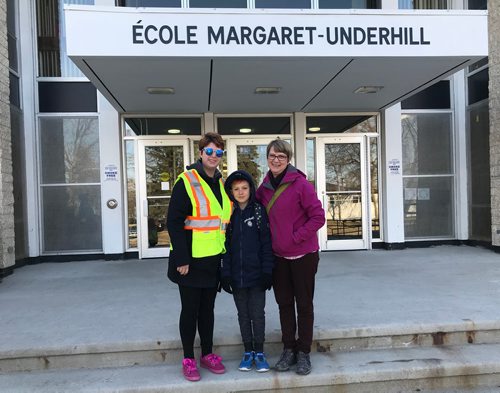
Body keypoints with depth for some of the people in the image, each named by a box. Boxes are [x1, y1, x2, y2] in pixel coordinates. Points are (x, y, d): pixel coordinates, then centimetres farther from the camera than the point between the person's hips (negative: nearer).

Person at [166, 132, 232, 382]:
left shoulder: (221, 183, 10)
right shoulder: (187, 182, -12)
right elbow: (173, 222, -16)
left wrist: (225, 253, 12)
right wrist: (181, 259, -19)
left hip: (213, 259, 6)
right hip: (191, 259, -6)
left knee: (208, 308, 16)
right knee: (190, 308, 6)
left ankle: (207, 354, 29)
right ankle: (188, 359, 21)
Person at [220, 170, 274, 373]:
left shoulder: (259, 211, -3)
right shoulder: (229, 214, 3)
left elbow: (266, 242, -5)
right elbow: (226, 245, 2)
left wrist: (267, 271, -10)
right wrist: (225, 274, -3)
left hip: (256, 274, -2)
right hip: (237, 276, 2)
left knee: (257, 314, 5)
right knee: (243, 314, 12)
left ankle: (259, 352, 21)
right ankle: (248, 352, 26)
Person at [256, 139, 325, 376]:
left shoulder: (300, 184, -14)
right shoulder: (265, 187, 3)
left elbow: (318, 216, -14)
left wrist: (296, 237, -17)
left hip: (303, 255, -5)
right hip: (278, 256, 5)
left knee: (304, 304, 8)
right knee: (284, 304, 14)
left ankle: (304, 353, 22)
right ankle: (288, 349, 29)